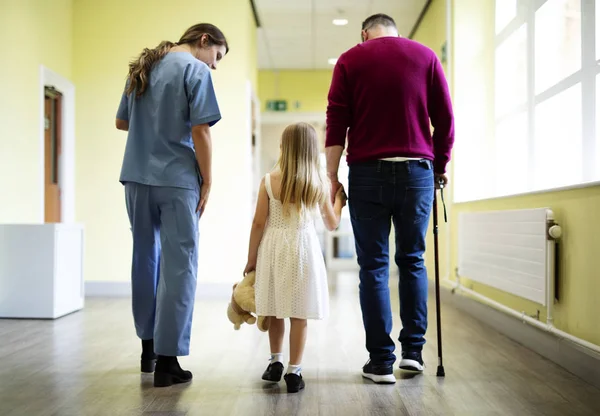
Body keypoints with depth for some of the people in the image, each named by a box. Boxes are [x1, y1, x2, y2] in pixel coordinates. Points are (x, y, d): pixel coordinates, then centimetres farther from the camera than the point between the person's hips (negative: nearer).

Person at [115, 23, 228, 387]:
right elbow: (200, 131, -12)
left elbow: (121, 122, 21)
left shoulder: (141, 68, 15)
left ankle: (148, 347, 25)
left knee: (145, 258, 16)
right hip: (176, 180, -6)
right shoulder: (195, 70, -6)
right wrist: (207, 181, -6)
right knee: (178, 265, -2)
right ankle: (167, 359, -3)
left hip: (137, 178, 7)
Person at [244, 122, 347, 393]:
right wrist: (339, 201, 26)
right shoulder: (319, 183, -2)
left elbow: (259, 223, -3)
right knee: (298, 315, 2)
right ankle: (294, 371, 5)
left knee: (275, 311, 15)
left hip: (273, 248, 1)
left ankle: (275, 362, 26)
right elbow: (332, 224, 7)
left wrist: (251, 259, 7)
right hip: (303, 248, 0)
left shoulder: (269, 181, -5)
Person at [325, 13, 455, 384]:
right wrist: (440, 167, 16)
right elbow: (445, 119, 6)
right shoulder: (426, 56, 10)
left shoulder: (350, 60, 7)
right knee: (412, 260, 14)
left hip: (367, 172, -1)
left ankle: (381, 362, 4)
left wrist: (332, 176, 2)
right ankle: (413, 350, 13)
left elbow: (336, 122, 0)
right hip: (416, 171, 1)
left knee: (374, 266, 4)